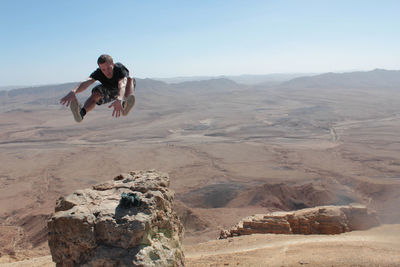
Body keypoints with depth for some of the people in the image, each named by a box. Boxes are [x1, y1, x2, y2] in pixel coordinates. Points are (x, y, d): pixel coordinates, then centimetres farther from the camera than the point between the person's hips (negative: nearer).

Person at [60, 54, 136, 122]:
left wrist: (119, 99, -80)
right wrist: (73, 92, -69)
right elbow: (86, 82, -47)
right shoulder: (98, 73, -30)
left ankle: (125, 106, -54)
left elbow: (122, 84, -59)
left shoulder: (120, 69, -38)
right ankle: (81, 113, -46)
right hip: (108, 92, 3)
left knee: (130, 79, -34)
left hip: (122, 92, -2)